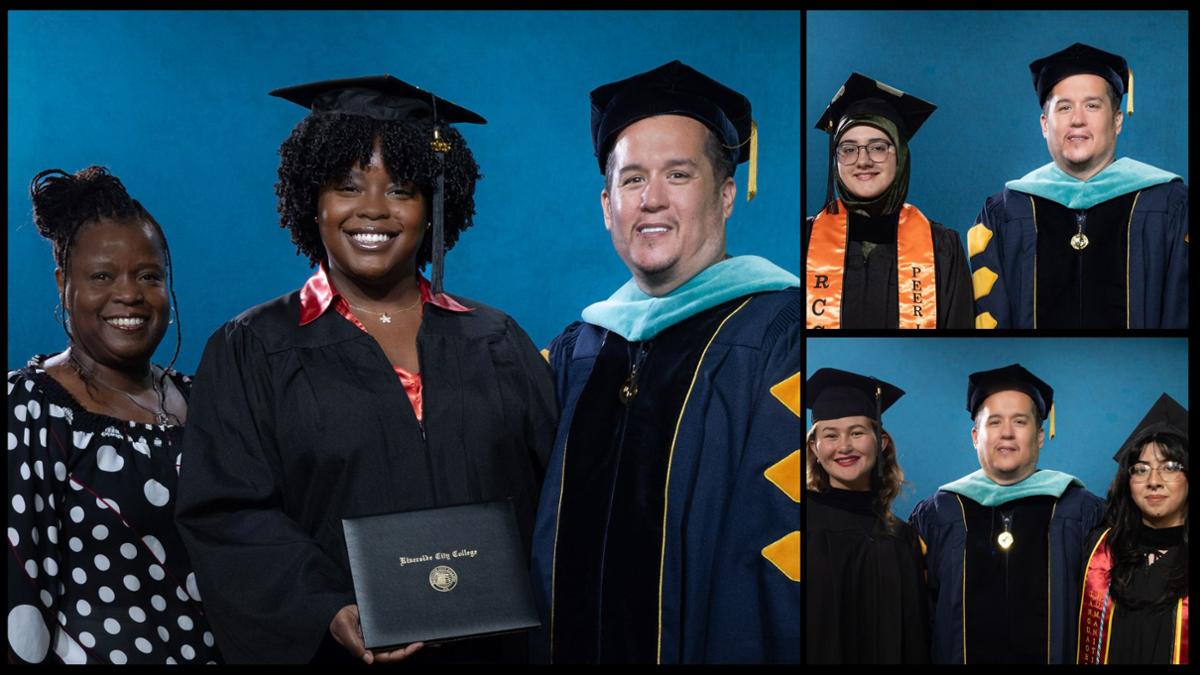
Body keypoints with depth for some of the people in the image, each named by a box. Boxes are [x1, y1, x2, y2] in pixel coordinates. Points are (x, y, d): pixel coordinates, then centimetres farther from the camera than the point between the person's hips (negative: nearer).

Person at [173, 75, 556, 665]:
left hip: (491, 644, 2)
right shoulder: (252, 351, -1)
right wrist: (330, 615, -23)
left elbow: (554, 501, 4)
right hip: (328, 650, -2)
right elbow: (229, 516, -9)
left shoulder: (497, 345, 6)